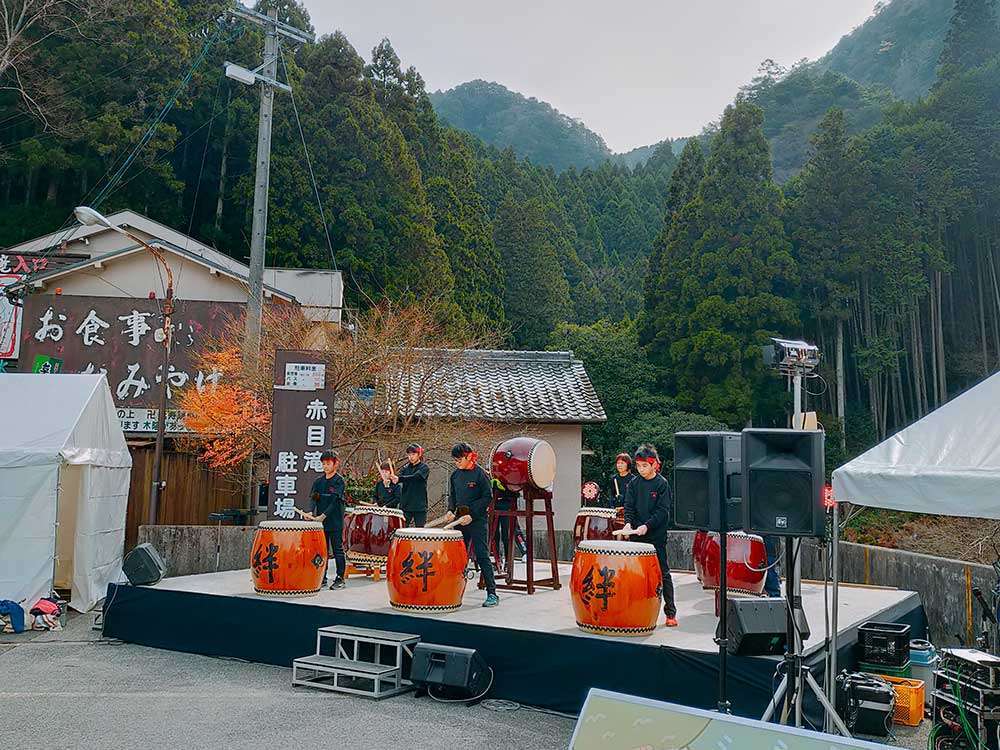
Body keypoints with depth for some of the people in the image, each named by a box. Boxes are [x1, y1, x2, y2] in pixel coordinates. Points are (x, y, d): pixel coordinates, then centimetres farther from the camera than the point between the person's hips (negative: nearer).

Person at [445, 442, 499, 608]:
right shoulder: (455, 475, 8)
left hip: (478, 521, -6)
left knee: (482, 556, -7)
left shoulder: (479, 473, -10)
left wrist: (472, 515, -16)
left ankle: (492, 593, -3)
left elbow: (487, 498, -11)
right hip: (460, 520, 6)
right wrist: (451, 510, -1)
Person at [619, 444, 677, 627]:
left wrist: (647, 526, -20)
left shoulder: (662, 484, -6)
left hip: (656, 536, -4)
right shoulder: (634, 483, 7)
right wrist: (628, 523, -14)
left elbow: (663, 510, -10)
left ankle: (670, 613, 5)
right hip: (636, 536, 4)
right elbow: (629, 506, 4)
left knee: (662, 573, 0)